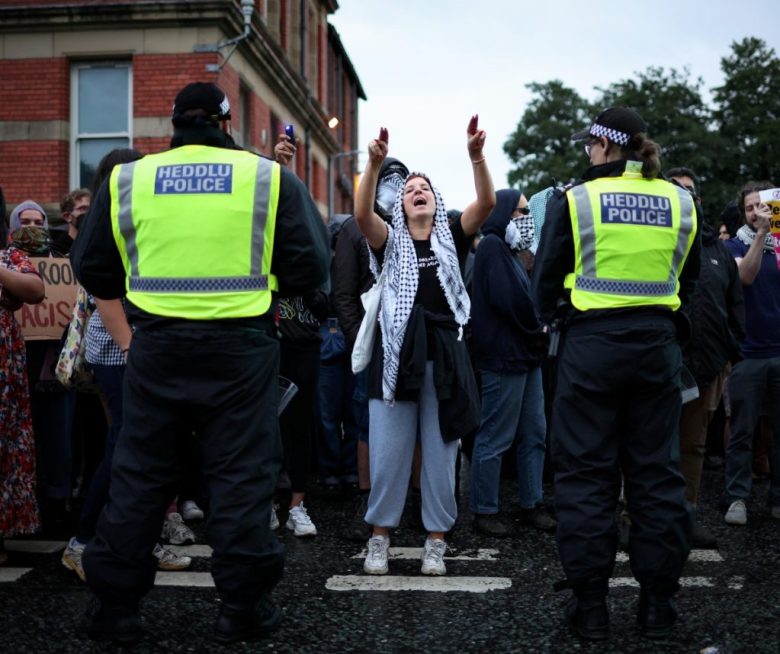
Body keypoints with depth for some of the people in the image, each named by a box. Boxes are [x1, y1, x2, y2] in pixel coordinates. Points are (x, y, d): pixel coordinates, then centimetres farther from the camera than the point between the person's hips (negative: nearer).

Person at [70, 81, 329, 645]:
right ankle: (244, 606, 11)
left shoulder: (126, 180, 6)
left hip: (157, 344, 2)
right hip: (241, 345, -2)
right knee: (242, 472, 6)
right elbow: (310, 267, -1)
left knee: (139, 472, 11)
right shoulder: (270, 178, 0)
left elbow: (92, 270, 11)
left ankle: (115, 604, 17)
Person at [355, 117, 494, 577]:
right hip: (398, 354, -1)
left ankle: (436, 542, 16)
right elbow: (362, 213, -13)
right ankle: (380, 538, 15)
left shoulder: (452, 238, 8)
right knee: (388, 454, 2)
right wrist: (375, 163, -27)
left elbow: (487, 203, -7)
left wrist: (477, 156, -23)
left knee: (441, 454, 6)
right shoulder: (391, 241, 6)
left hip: (444, 357, 1)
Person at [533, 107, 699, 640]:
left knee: (587, 473, 4)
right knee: (656, 470, 9)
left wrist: (558, 318, 16)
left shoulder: (575, 199, -6)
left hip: (591, 343, -3)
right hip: (657, 345, 3)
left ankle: (591, 606, 7)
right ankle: (658, 605, 14)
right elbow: (688, 279, 12)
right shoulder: (679, 202, 4)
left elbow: (547, 281, -2)